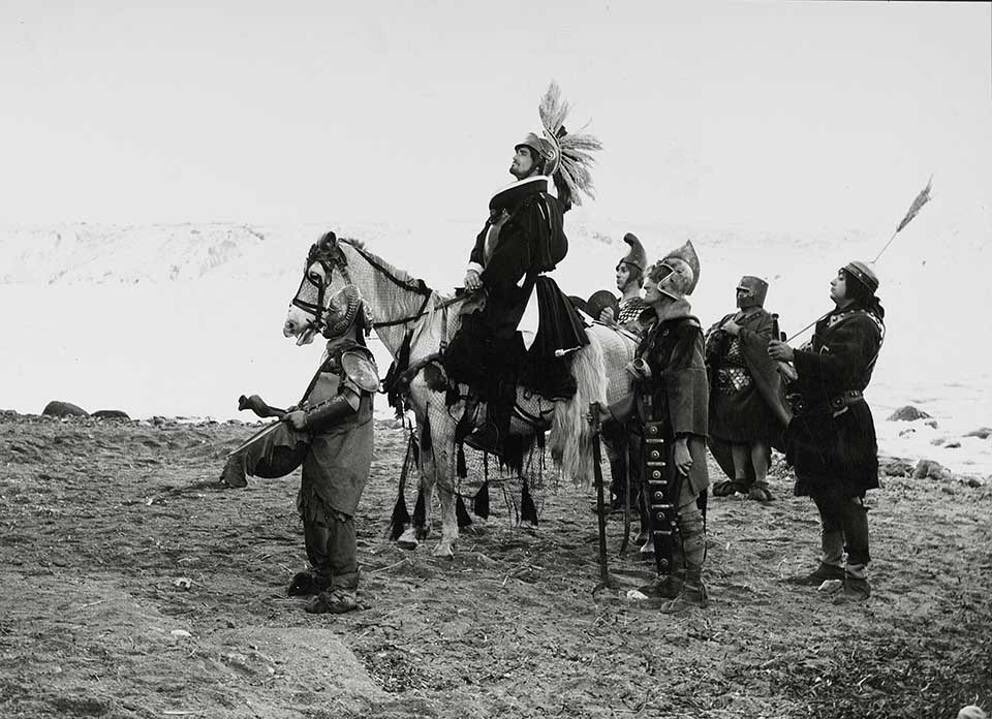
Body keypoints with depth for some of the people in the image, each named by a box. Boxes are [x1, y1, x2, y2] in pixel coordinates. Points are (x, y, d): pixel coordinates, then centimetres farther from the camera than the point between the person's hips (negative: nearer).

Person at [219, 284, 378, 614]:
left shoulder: (353, 357, -13)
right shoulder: (337, 353, 18)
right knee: (313, 510, 18)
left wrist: (307, 417, -22)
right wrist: (300, 412, 9)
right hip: (321, 448, 10)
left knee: (334, 515, -9)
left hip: (340, 453, -10)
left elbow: (350, 401, -27)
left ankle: (344, 589, -5)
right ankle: (321, 573, 32)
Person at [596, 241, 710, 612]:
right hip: (652, 434, 9)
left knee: (684, 508, -4)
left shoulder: (685, 331, -13)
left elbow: (686, 389, -19)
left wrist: (682, 441, -23)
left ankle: (693, 586, 2)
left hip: (676, 435, -9)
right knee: (656, 506, 13)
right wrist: (610, 414, 20)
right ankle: (668, 577, 23)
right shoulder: (655, 327, 14)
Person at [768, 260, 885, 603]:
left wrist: (795, 356, -31)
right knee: (824, 495, 18)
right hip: (820, 420, 10)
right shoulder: (837, 318, 17)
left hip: (843, 424, -10)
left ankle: (858, 577, -5)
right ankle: (831, 563, 31)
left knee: (847, 500, -9)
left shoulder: (860, 324, -14)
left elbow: (840, 366, -29)